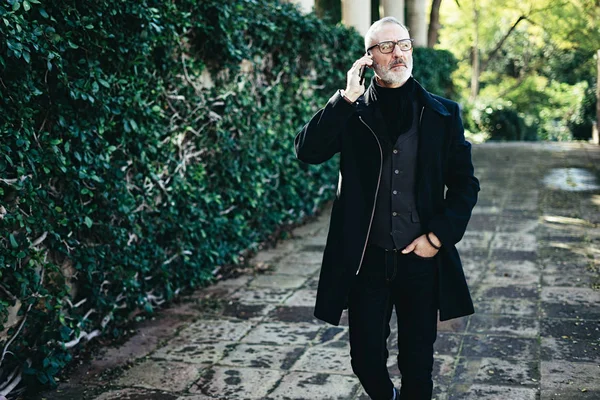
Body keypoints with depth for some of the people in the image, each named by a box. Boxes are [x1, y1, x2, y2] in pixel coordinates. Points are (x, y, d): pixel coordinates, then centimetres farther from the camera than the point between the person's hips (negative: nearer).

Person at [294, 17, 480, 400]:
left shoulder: (443, 113, 2)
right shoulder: (350, 113, 1)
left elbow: (465, 183, 4)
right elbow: (307, 151, -14)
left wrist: (438, 236, -6)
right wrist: (346, 98, -18)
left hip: (422, 258, 0)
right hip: (365, 258, 0)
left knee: (418, 364, 11)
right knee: (366, 359, 10)